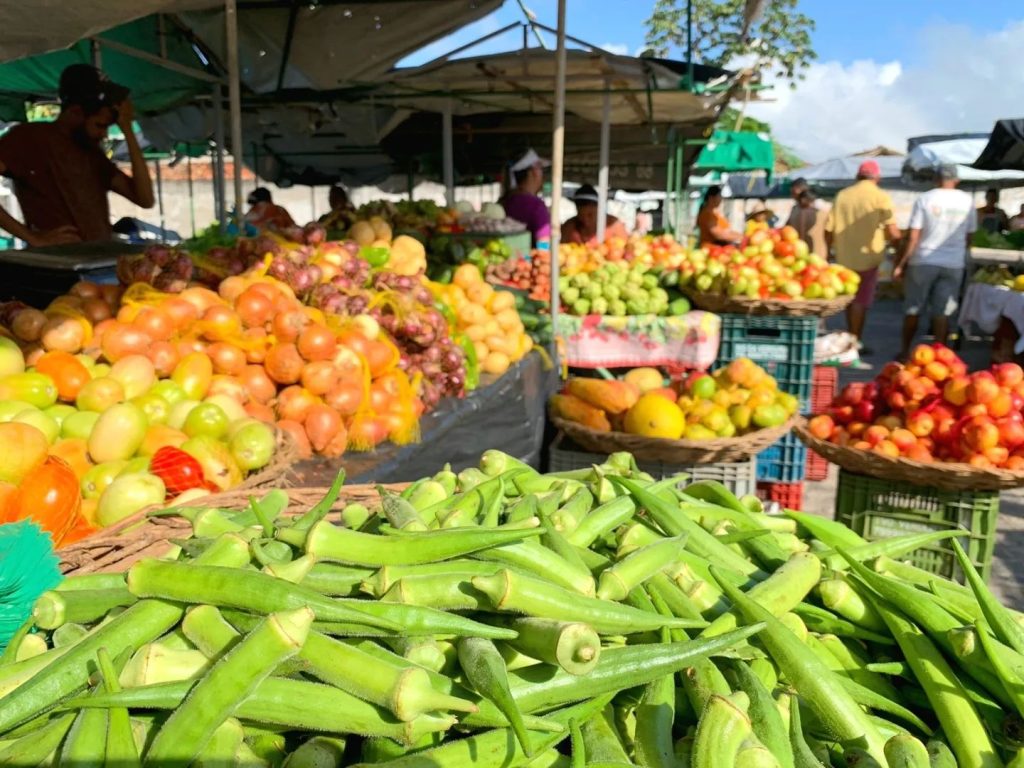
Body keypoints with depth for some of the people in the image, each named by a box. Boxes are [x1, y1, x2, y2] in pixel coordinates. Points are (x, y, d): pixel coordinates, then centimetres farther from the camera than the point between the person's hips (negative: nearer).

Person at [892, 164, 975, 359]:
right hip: (954, 264, 2)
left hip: (924, 261, -1)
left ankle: (905, 351, 19)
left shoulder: (925, 199, -5)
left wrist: (901, 264, -4)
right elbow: (969, 236, 7)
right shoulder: (966, 200, 2)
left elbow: (913, 237, -9)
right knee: (943, 312, 4)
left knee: (913, 309, 10)